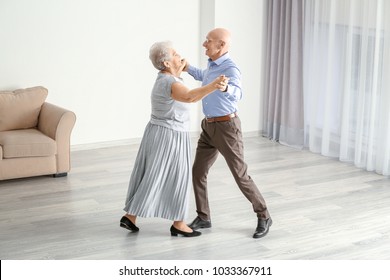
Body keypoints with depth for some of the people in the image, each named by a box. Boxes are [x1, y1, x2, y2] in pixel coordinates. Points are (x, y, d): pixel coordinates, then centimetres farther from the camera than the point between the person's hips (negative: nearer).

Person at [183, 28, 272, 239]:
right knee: (198, 171, 5)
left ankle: (263, 217, 13)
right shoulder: (212, 64, 8)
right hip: (209, 127, 8)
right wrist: (188, 68, 26)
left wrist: (225, 87, -64)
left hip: (226, 127, -8)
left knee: (240, 175, -3)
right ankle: (203, 217, 18)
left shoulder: (230, 68, -22)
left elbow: (237, 94, -43)